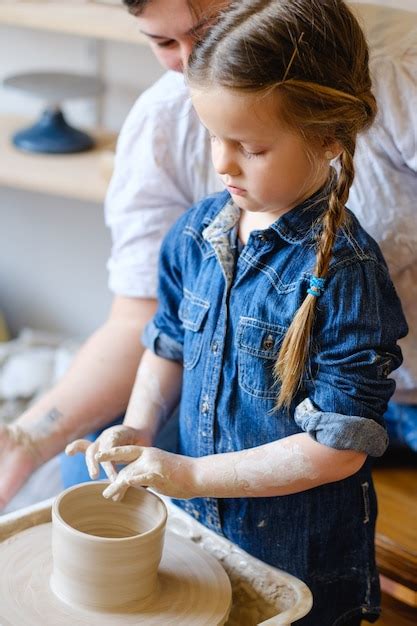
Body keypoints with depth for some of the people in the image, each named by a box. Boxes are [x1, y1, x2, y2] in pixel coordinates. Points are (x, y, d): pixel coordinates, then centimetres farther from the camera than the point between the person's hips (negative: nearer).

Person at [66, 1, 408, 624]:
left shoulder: (344, 273, -24)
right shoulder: (198, 230, -3)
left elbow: (338, 447, -23)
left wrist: (193, 475, -22)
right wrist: (138, 428, -4)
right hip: (196, 526, 6)